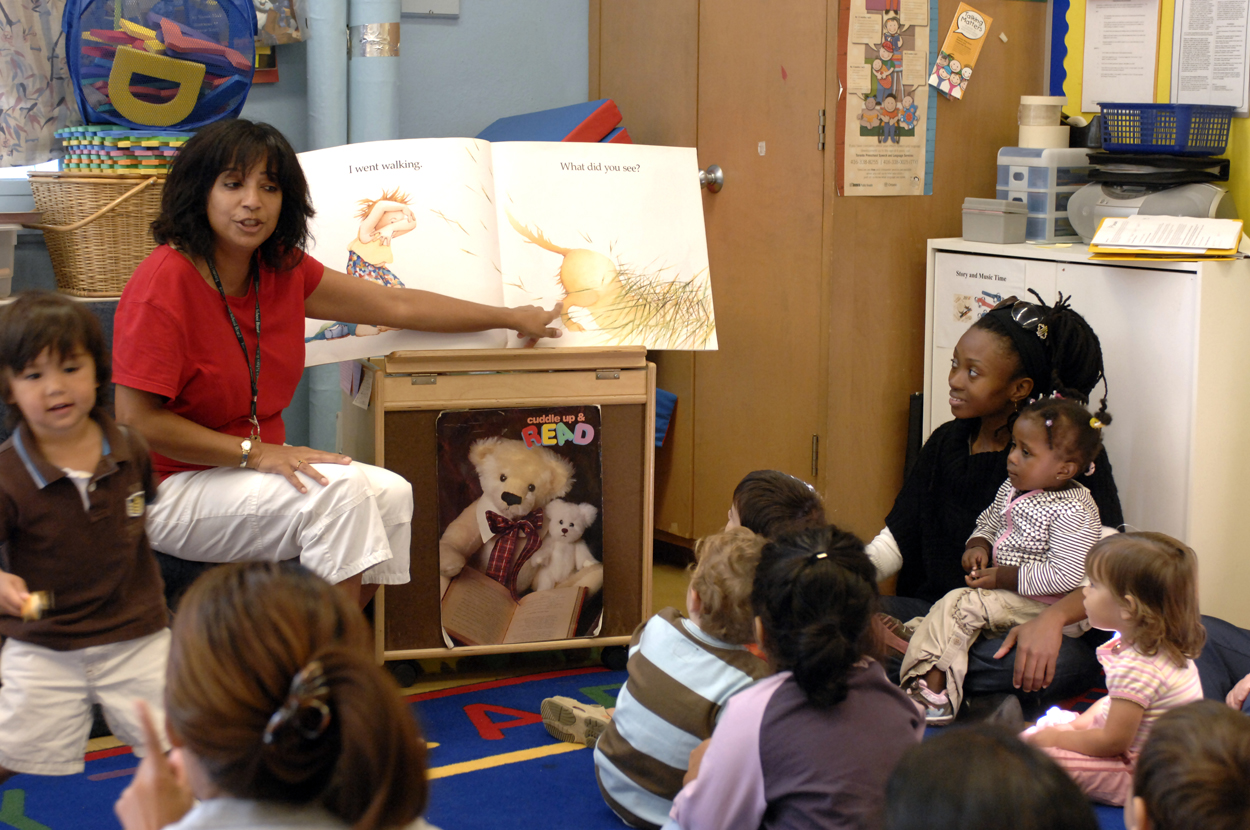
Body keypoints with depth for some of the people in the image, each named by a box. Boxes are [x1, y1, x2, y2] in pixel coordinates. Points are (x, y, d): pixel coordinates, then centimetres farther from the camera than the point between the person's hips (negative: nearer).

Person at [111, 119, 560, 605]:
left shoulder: (281, 269, 3)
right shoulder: (165, 282, -20)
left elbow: (397, 305, 11)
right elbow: (136, 419, -22)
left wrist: (512, 319, 16)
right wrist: (255, 451, -22)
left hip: (251, 464, 8)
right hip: (171, 488, -8)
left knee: (391, 495, -7)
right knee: (338, 490, -23)